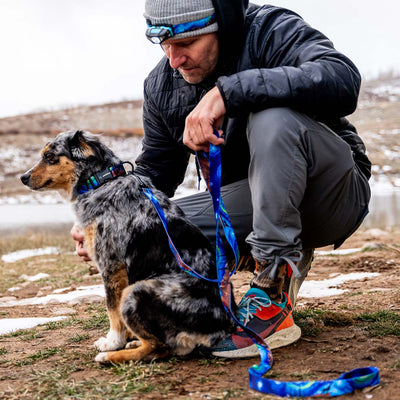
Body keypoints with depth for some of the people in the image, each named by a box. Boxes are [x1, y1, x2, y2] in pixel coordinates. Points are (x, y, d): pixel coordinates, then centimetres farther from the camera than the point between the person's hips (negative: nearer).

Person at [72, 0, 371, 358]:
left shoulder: (271, 30, -17)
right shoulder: (162, 86, 0)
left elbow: (343, 80, -37)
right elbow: (154, 174, 7)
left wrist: (229, 92, -41)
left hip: (331, 193, -5)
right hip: (251, 202, 6)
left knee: (272, 118, -34)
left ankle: (273, 303, -29)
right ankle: (288, 257, 3)